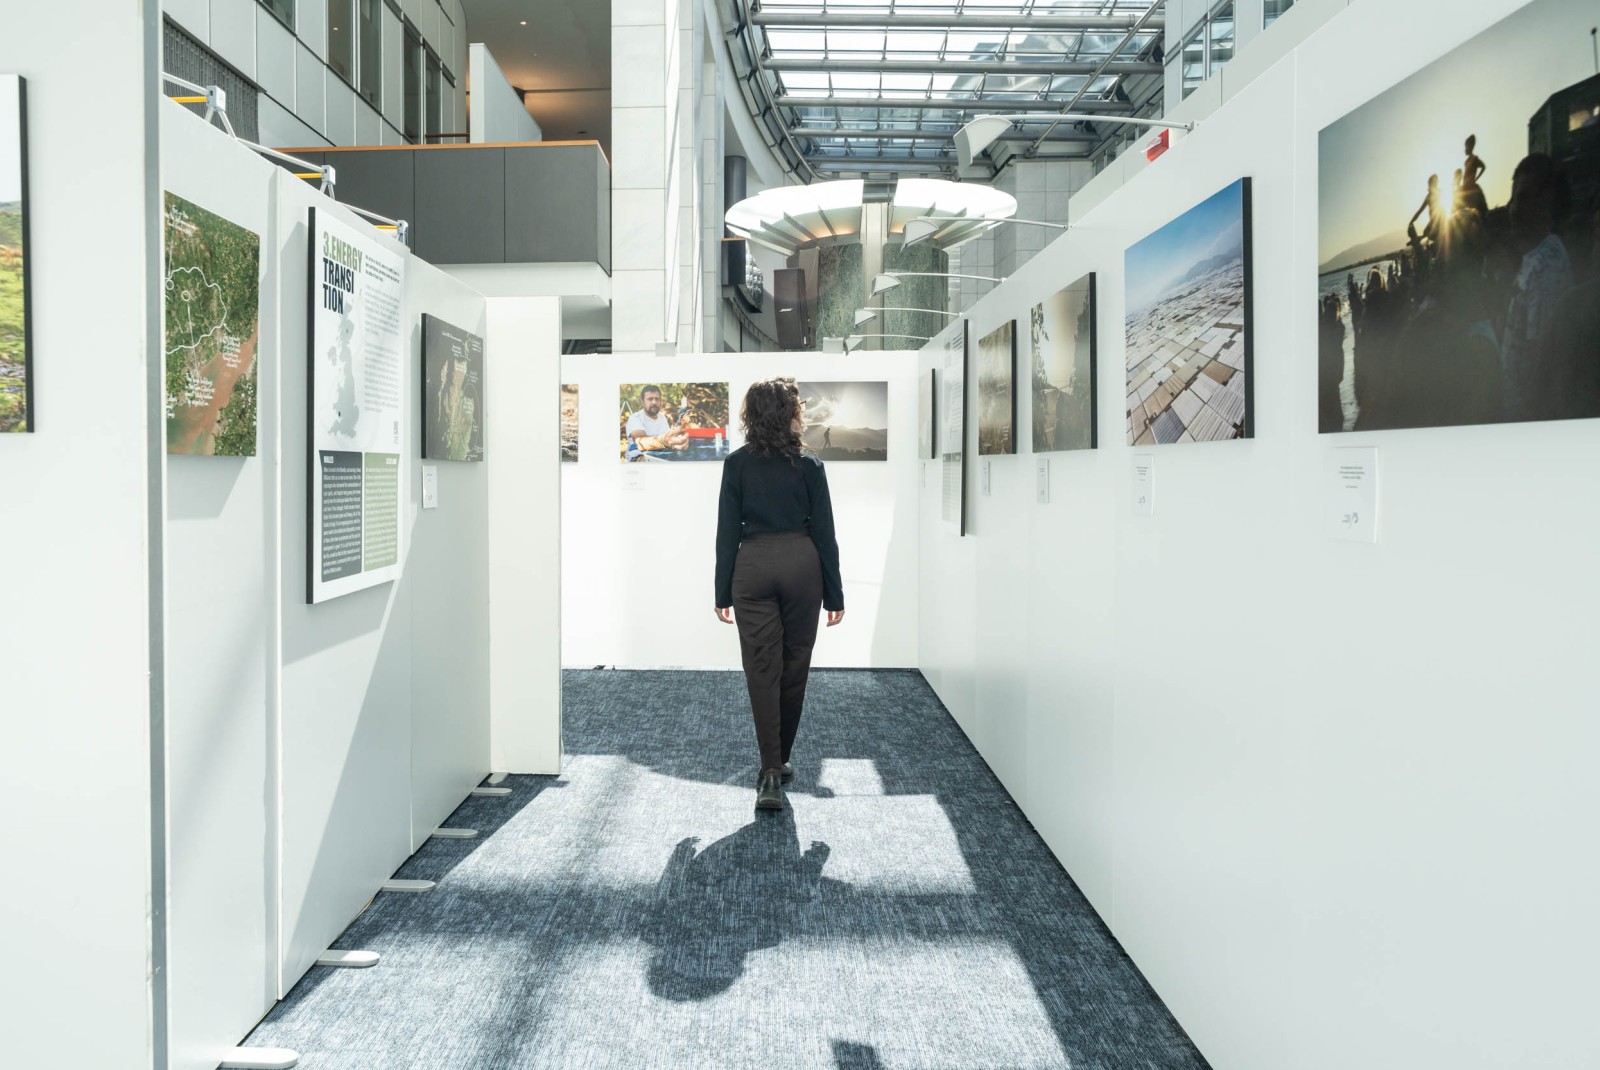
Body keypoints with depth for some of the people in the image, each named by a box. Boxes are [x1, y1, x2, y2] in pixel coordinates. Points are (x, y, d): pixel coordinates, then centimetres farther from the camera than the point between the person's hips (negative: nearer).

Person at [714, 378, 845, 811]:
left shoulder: (737, 463, 1)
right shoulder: (809, 464, -1)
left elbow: (727, 530, 1)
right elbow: (823, 531, 0)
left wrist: (723, 592, 7)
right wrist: (834, 594, 5)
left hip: (752, 565, 0)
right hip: (801, 563, 0)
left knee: (761, 669, 1)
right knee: (794, 666, 12)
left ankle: (772, 773, -7)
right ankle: (779, 760, 25)